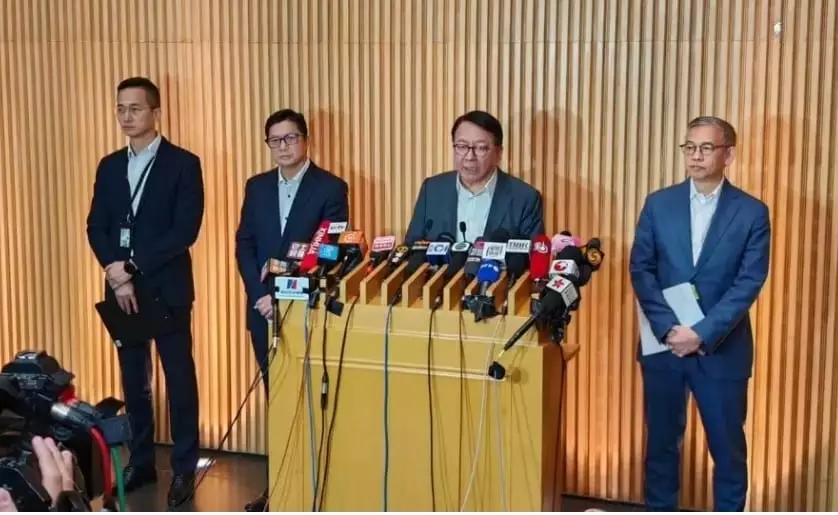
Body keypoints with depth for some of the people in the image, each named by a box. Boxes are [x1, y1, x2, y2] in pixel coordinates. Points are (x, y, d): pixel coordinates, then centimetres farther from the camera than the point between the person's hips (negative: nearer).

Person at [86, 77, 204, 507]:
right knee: (133, 380, 11)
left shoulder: (183, 164, -4)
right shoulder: (109, 166, 12)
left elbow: (186, 230, -13)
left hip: (167, 289, -5)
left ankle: (184, 468, 13)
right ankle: (140, 461, 23)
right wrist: (115, 272, -11)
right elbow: (96, 227, 7)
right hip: (120, 288, 5)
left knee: (178, 379, 2)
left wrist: (132, 268, -16)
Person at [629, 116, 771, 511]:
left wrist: (702, 333, -17)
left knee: (728, 446, 7)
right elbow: (640, 269, -1)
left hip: (722, 349, -2)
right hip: (663, 343, 2)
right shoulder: (658, 204, 4)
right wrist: (668, 328, -14)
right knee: (661, 441, 11)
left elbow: (749, 283, -9)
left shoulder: (752, 212, -2)